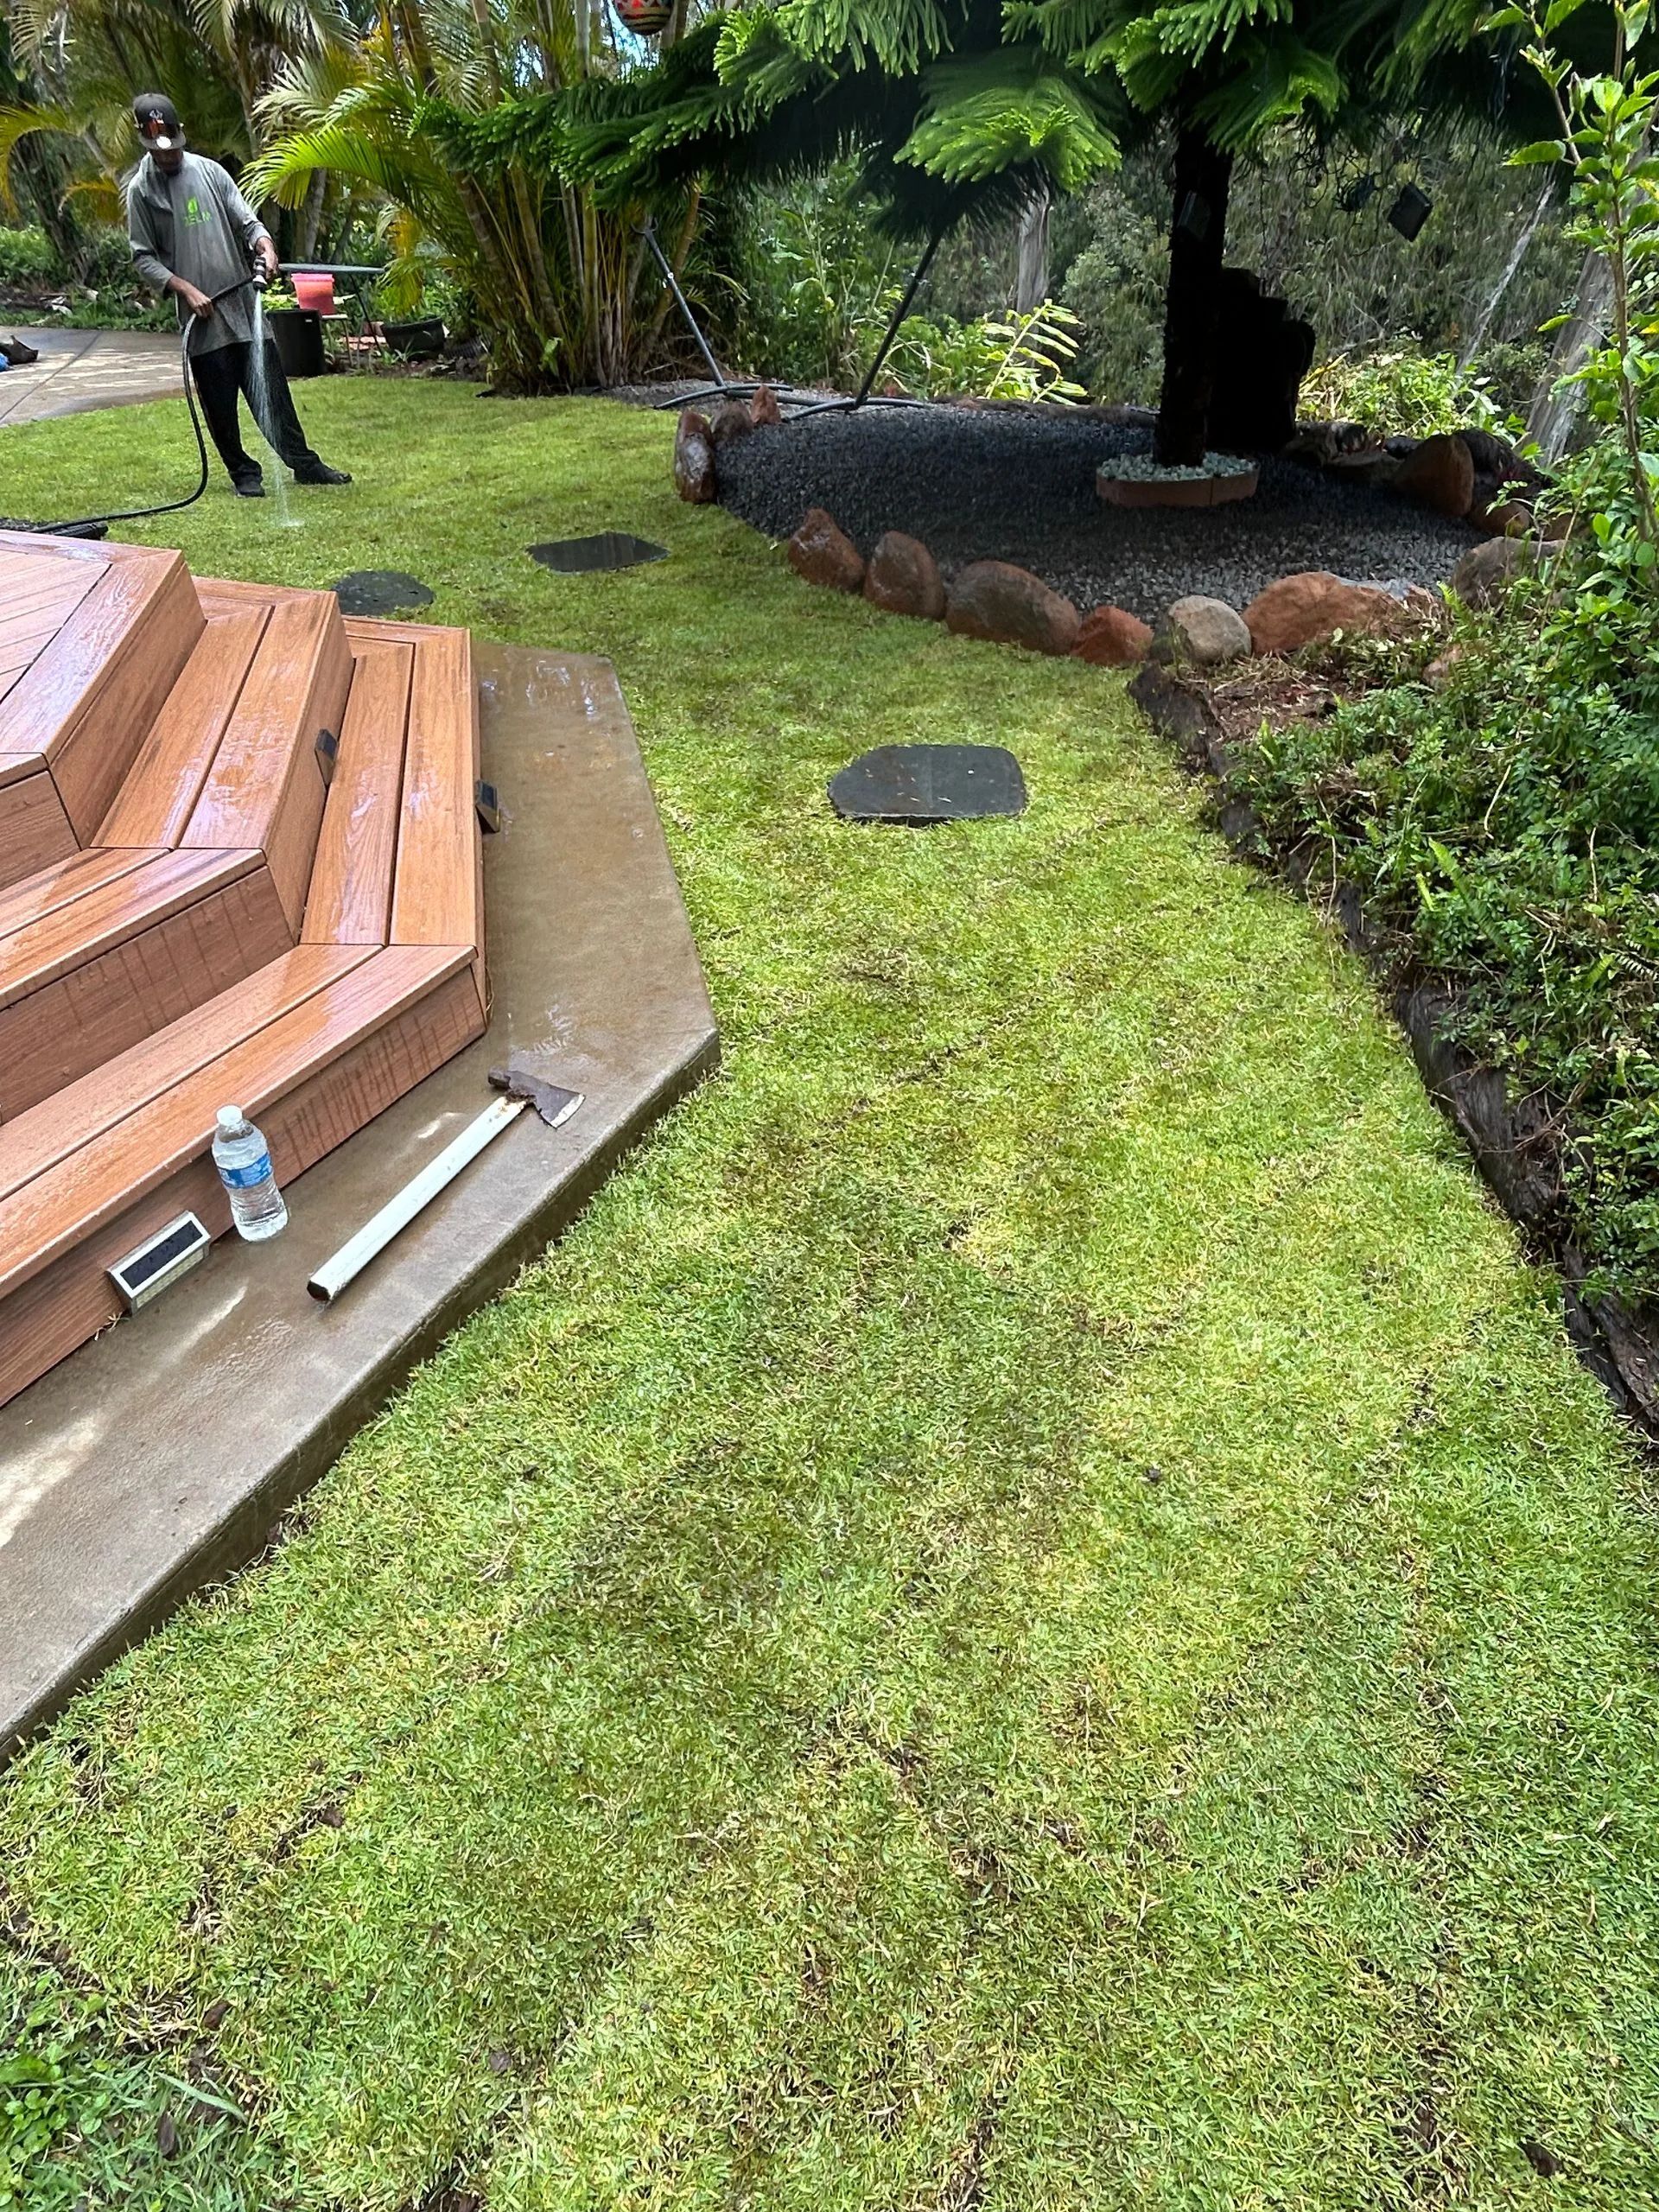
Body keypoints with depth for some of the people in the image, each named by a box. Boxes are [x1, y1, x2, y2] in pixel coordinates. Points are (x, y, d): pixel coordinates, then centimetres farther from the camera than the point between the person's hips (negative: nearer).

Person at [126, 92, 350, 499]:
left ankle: (304, 463, 8)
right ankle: (243, 472, 13)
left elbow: (247, 221, 8)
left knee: (271, 388, 2)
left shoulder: (210, 171, 9)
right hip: (200, 315, -2)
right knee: (219, 402, 1)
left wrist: (264, 244, -14)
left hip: (243, 302, 2)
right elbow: (143, 258, 1)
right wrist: (186, 289, -13)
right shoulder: (141, 191, 2)